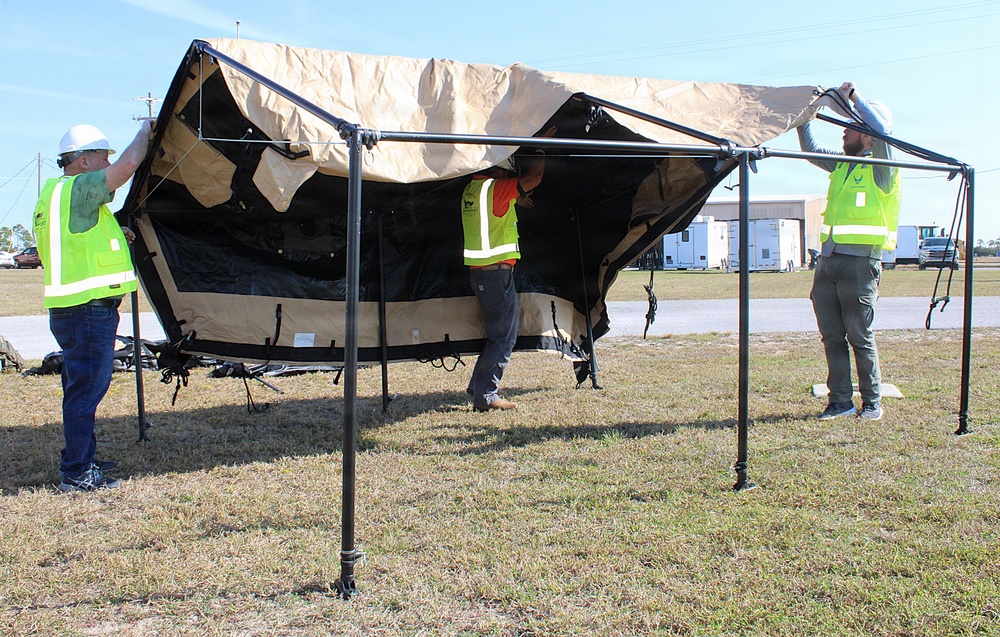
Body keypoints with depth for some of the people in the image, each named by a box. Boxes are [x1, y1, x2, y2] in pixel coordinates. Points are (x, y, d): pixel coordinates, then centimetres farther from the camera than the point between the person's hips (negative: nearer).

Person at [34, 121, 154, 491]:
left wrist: (114, 237, 22)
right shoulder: (78, 189, -13)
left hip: (70, 310, 11)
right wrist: (144, 132, -6)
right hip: (89, 311, -11)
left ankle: (83, 461, 30)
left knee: (81, 388, 18)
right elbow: (128, 165, -24)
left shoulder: (53, 194, 20)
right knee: (86, 389, -5)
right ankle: (77, 475, 1)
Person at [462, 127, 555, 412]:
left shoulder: (472, 188, 13)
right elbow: (534, 177, -17)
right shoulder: (494, 188, -13)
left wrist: (517, 199, 25)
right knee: (504, 333, -5)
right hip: (496, 271, -9)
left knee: (500, 329, 19)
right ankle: (485, 395, -5)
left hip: (480, 271, 9)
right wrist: (540, 148, -4)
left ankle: (479, 386, 23)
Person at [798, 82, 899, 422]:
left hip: (859, 262, -7)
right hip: (828, 260, 7)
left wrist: (855, 96, -11)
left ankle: (872, 402, 10)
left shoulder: (881, 168, -3)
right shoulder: (842, 164, 17)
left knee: (859, 336, -2)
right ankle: (840, 400, 13)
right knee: (832, 336, 6)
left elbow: (881, 128, -20)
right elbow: (810, 149, 30)